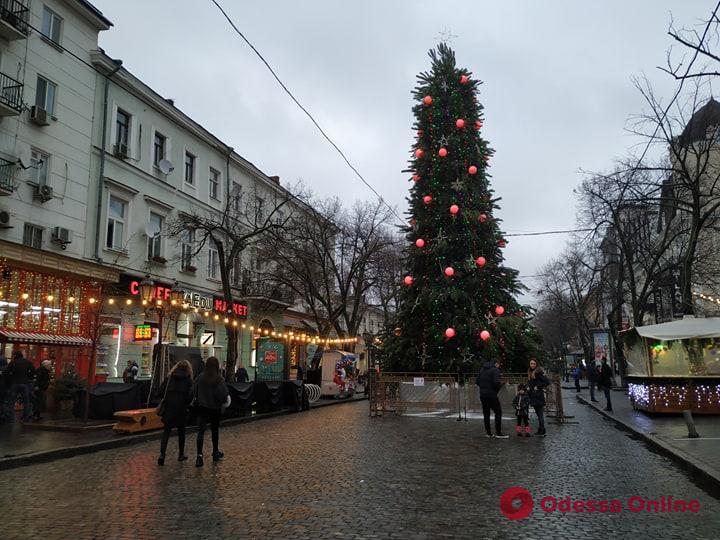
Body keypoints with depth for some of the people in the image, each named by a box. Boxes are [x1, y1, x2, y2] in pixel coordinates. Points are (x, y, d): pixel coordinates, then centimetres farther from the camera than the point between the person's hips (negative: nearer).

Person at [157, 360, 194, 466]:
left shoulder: (169, 377, 4)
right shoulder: (188, 380, -3)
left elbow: (161, 391, 1)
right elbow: (190, 395, -9)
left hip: (168, 408, 1)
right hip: (181, 409, -1)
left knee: (166, 432, 7)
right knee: (181, 432, 14)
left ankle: (162, 454, -8)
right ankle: (181, 455, 22)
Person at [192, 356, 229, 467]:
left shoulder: (200, 377, -6)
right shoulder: (219, 379, -15)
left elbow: (194, 392, 0)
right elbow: (223, 394, -15)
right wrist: (224, 401, 6)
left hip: (201, 407, 1)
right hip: (215, 408, -1)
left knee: (201, 431, -1)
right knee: (215, 430, 16)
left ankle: (199, 455, -14)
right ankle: (215, 453, 30)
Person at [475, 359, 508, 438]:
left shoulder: (482, 370, 13)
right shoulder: (495, 370, -8)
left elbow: (477, 381, 12)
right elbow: (496, 382, -22)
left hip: (482, 395, 7)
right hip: (491, 395, -7)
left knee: (486, 413, 11)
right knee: (498, 412, 1)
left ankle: (488, 433, 14)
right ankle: (498, 433, -3)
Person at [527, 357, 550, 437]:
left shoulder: (539, 372, -11)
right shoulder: (530, 372, 15)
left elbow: (547, 382, -16)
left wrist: (538, 387, -12)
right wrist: (528, 388, 7)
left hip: (538, 396, -9)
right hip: (533, 396, 9)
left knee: (540, 414, -5)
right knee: (538, 414, 12)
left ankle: (541, 431, -2)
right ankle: (542, 431, 17)